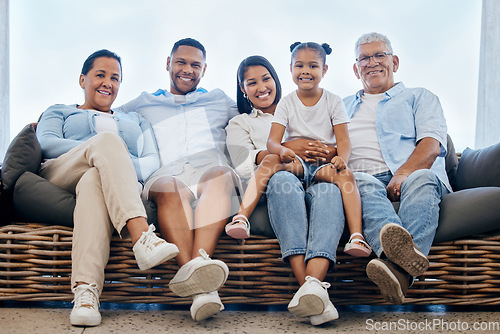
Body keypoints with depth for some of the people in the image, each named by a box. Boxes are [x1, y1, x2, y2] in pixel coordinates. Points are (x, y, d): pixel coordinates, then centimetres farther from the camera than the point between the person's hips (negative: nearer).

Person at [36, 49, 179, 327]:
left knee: (95, 180, -39)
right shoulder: (59, 112, 31)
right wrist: (104, 150, -9)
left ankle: (85, 291, -57)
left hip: (120, 188, 1)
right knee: (107, 139, -32)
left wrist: (123, 166, -9)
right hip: (60, 180, 0)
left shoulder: (136, 121, 36)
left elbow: (153, 161, 16)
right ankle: (142, 238, -53)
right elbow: (46, 144, 7)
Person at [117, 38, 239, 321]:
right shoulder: (144, 104, 33)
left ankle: (198, 262, -59)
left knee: (220, 174, -37)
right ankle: (202, 288, -57)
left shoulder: (219, 101, 34)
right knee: (169, 187, -38)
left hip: (211, 167, 1)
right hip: (167, 173, 0)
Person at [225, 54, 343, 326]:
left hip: (315, 178, 2)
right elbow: (243, 163, 6)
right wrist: (286, 148, -9)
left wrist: (330, 153, -6)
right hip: (272, 185, -1)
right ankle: (308, 286, -52)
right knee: (283, 180, -39)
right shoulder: (240, 123, 28)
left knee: (328, 189, -36)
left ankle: (313, 281, -56)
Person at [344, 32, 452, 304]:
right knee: (363, 183, -35)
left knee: (421, 180, -37)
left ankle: (398, 268, -59)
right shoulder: (343, 106, 35)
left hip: (414, 175, -1)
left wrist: (404, 174, -16)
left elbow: (432, 145, 6)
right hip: (364, 178, 1)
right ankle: (397, 249, -63)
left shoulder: (420, 97, 25)